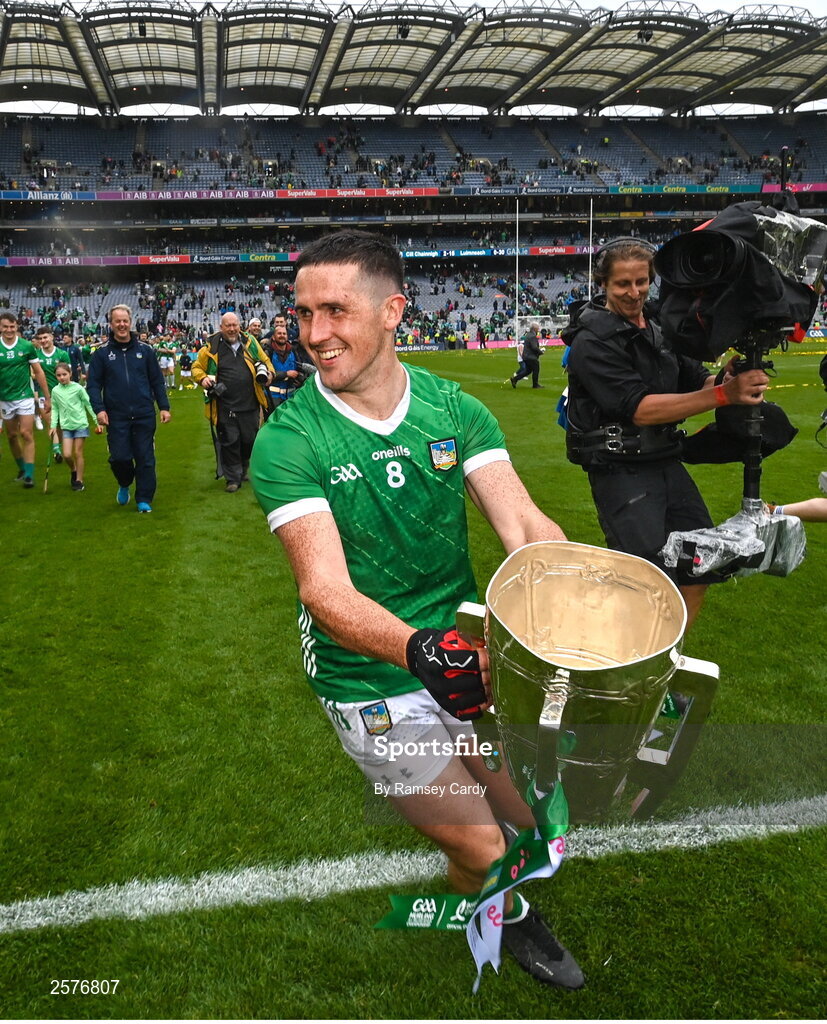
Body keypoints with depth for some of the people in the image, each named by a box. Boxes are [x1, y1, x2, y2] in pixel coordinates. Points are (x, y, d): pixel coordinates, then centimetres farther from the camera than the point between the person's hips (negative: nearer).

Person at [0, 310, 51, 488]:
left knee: (26, 434, -9)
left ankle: (29, 475, -7)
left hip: (25, 397, -2)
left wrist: (47, 397, 3)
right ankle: (22, 468, 29)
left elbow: (38, 372, 2)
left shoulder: (27, 346, -5)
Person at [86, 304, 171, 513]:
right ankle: (124, 485, 29)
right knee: (119, 457, -2)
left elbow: (157, 381, 8)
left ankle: (144, 499, 14)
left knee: (145, 458, 2)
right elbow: (93, 384, 2)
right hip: (116, 417, -1)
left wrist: (164, 407, 3)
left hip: (144, 415, 1)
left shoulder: (145, 350, 5)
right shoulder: (102, 353, 3)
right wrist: (99, 409, -10)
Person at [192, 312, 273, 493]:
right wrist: (202, 378, -11)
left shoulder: (250, 343, 7)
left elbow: (265, 360, 19)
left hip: (250, 404, 3)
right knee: (229, 442, 1)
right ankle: (233, 478, 13)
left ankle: (242, 469, 35)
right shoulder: (212, 347, 1)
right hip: (225, 407, -2)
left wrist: (269, 372, -1)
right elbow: (197, 367, 9)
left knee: (250, 440, 11)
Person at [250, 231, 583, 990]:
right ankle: (503, 915, 39)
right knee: (486, 855, 1)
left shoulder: (455, 410, -5)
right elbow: (326, 590, -27)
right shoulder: (287, 443, -17)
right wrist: (419, 649, -46)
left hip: (468, 658, 4)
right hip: (372, 681, -4)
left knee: (544, 822, 15)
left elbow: (524, 523, -13)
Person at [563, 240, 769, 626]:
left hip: (666, 461, 8)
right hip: (621, 470, -7)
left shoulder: (662, 328, 10)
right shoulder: (593, 340, -13)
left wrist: (734, 379, -15)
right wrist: (723, 395, -28)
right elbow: (639, 408, -22)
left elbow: (698, 380, 10)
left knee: (701, 568, 12)